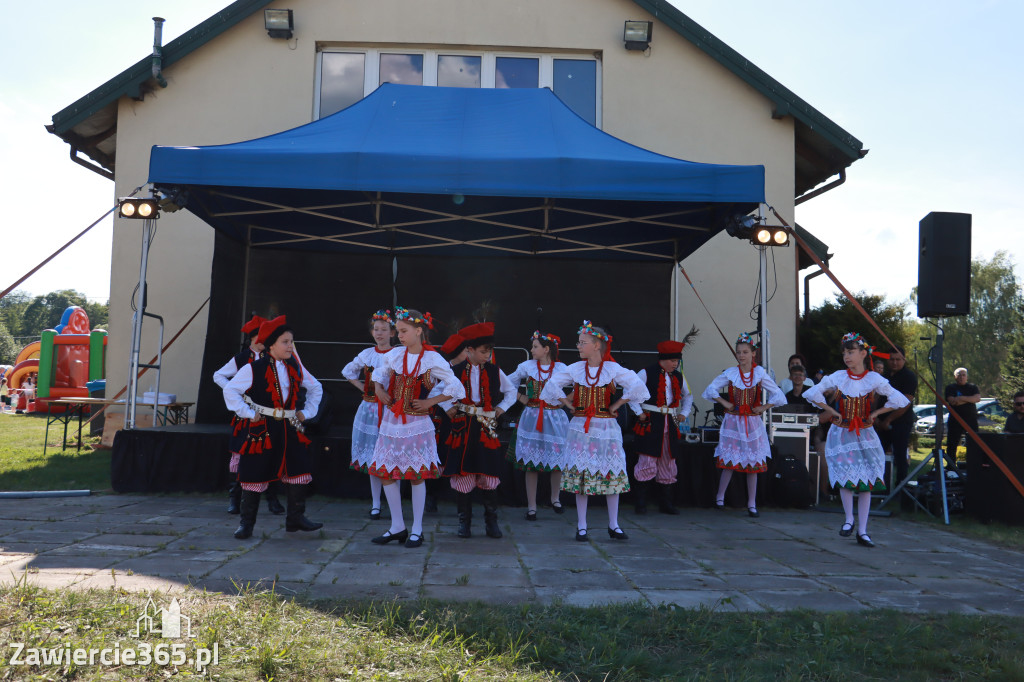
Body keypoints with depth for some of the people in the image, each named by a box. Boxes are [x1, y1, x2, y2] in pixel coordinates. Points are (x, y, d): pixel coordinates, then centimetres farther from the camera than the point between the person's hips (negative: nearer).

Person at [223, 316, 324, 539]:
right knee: (255, 475, 1)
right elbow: (230, 390, -5)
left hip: (290, 429, 5)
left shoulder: (296, 367, 8)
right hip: (262, 429, -5)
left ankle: (295, 518, 15)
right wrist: (248, 413, -9)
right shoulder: (254, 369, -7)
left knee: (299, 471, 2)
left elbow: (315, 388, 22)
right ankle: (246, 523, 14)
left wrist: (306, 412, 12)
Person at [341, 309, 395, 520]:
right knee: (373, 458, 6)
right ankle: (375, 504, 14)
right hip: (370, 408, 3)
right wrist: (362, 387, 12)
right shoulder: (367, 354, 7)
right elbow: (347, 371, 22)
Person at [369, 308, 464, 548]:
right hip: (391, 421, 5)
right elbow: (379, 374, 22)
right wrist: (379, 391, 5)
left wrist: (430, 401, -10)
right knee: (385, 472, 4)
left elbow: (456, 388, -6)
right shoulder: (394, 354, 3)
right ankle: (397, 526, 17)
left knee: (416, 475, 0)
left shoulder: (433, 360, -9)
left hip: (417, 423, -5)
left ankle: (417, 530, 12)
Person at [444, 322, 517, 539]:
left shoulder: (494, 371, 5)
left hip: (487, 429, 1)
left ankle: (491, 522, 12)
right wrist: (451, 410, 1)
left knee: (489, 475, 0)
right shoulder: (456, 371, -1)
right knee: (462, 475, 1)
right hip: (463, 428, -1)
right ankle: (464, 522, 14)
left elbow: (511, 392, 17)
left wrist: (498, 411, 7)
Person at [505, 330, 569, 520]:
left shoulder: (561, 368, 0)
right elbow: (508, 383, 16)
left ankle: (555, 499, 26)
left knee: (558, 460, 3)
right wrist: (520, 397, 7)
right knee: (531, 462, -1)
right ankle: (531, 506, 7)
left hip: (555, 418, 0)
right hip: (532, 417, 0)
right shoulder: (527, 366, 4)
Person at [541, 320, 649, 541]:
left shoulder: (612, 369, -6)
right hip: (580, 427, 2)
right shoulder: (575, 368, 2)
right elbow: (553, 384, 8)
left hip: (606, 427, -2)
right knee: (580, 474, 2)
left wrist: (615, 406, -8)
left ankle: (613, 526, 14)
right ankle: (581, 527, 10)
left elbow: (636, 386, -11)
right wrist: (569, 404, 3)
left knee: (612, 473, 2)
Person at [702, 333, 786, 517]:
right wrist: (725, 403, -5)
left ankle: (752, 504, 10)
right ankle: (720, 497, 18)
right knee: (729, 461, 0)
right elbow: (710, 390, 0)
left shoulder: (759, 373, -2)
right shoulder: (730, 373, -3)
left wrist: (764, 407, -6)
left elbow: (778, 395, 1)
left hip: (753, 422, 1)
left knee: (754, 464, 2)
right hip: (733, 421, -1)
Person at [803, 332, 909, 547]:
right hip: (841, 433, 0)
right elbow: (813, 393, -1)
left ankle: (862, 531, 8)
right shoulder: (838, 377, -4)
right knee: (845, 477, -6)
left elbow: (899, 399, -4)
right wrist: (831, 411, -4)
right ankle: (849, 519, 15)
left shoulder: (874, 379, -6)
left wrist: (875, 413, -4)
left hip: (864, 434, 0)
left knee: (867, 481, 1)